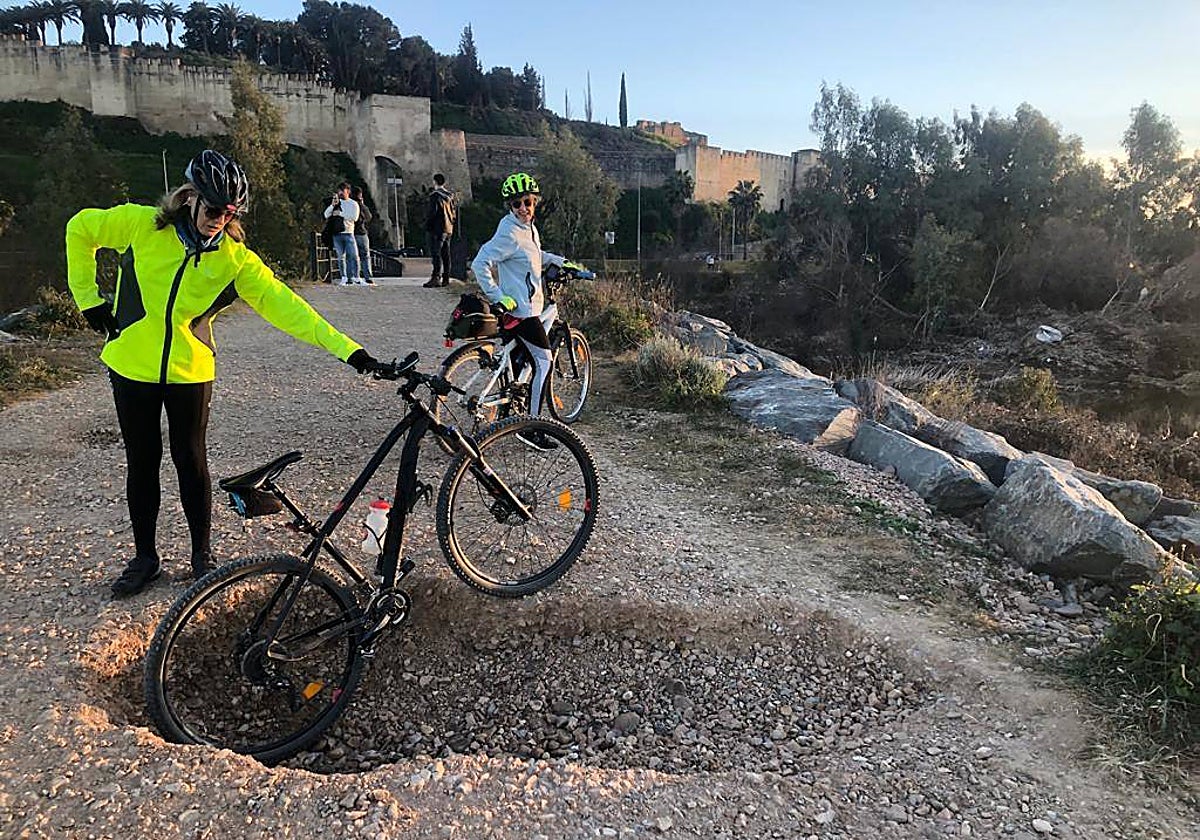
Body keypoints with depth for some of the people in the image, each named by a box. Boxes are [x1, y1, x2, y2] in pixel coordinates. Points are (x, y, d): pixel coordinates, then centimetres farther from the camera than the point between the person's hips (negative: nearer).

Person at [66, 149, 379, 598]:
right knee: (142, 463, 10)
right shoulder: (141, 224, -9)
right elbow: (80, 229, 7)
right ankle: (144, 557, 26)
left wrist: (346, 348, -27)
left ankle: (202, 553, 24)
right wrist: (89, 299, 4)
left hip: (190, 372, -1)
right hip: (132, 367, 1)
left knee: (191, 461, 6)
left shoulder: (236, 258, -10)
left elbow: (282, 304, -18)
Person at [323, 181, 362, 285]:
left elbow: (354, 217, -9)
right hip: (337, 233, 2)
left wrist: (340, 213, -12)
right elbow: (326, 215, 3)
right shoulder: (336, 202, 13)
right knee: (341, 257, 3)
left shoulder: (353, 204, 7)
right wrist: (332, 205, -12)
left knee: (354, 256, -8)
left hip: (348, 233, -2)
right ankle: (344, 278, 6)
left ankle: (356, 278, -4)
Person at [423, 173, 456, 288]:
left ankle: (436, 278, -16)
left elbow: (432, 213, -14)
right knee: (446, 254, 10)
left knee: (436, 253, -9)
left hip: (438, 229, -8)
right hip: (449, 229, 8)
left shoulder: (435, 195, -11)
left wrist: (427, 226, -6)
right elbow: (454, 212, 16)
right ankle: (446, 278, 12)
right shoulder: (450, 196, 11)